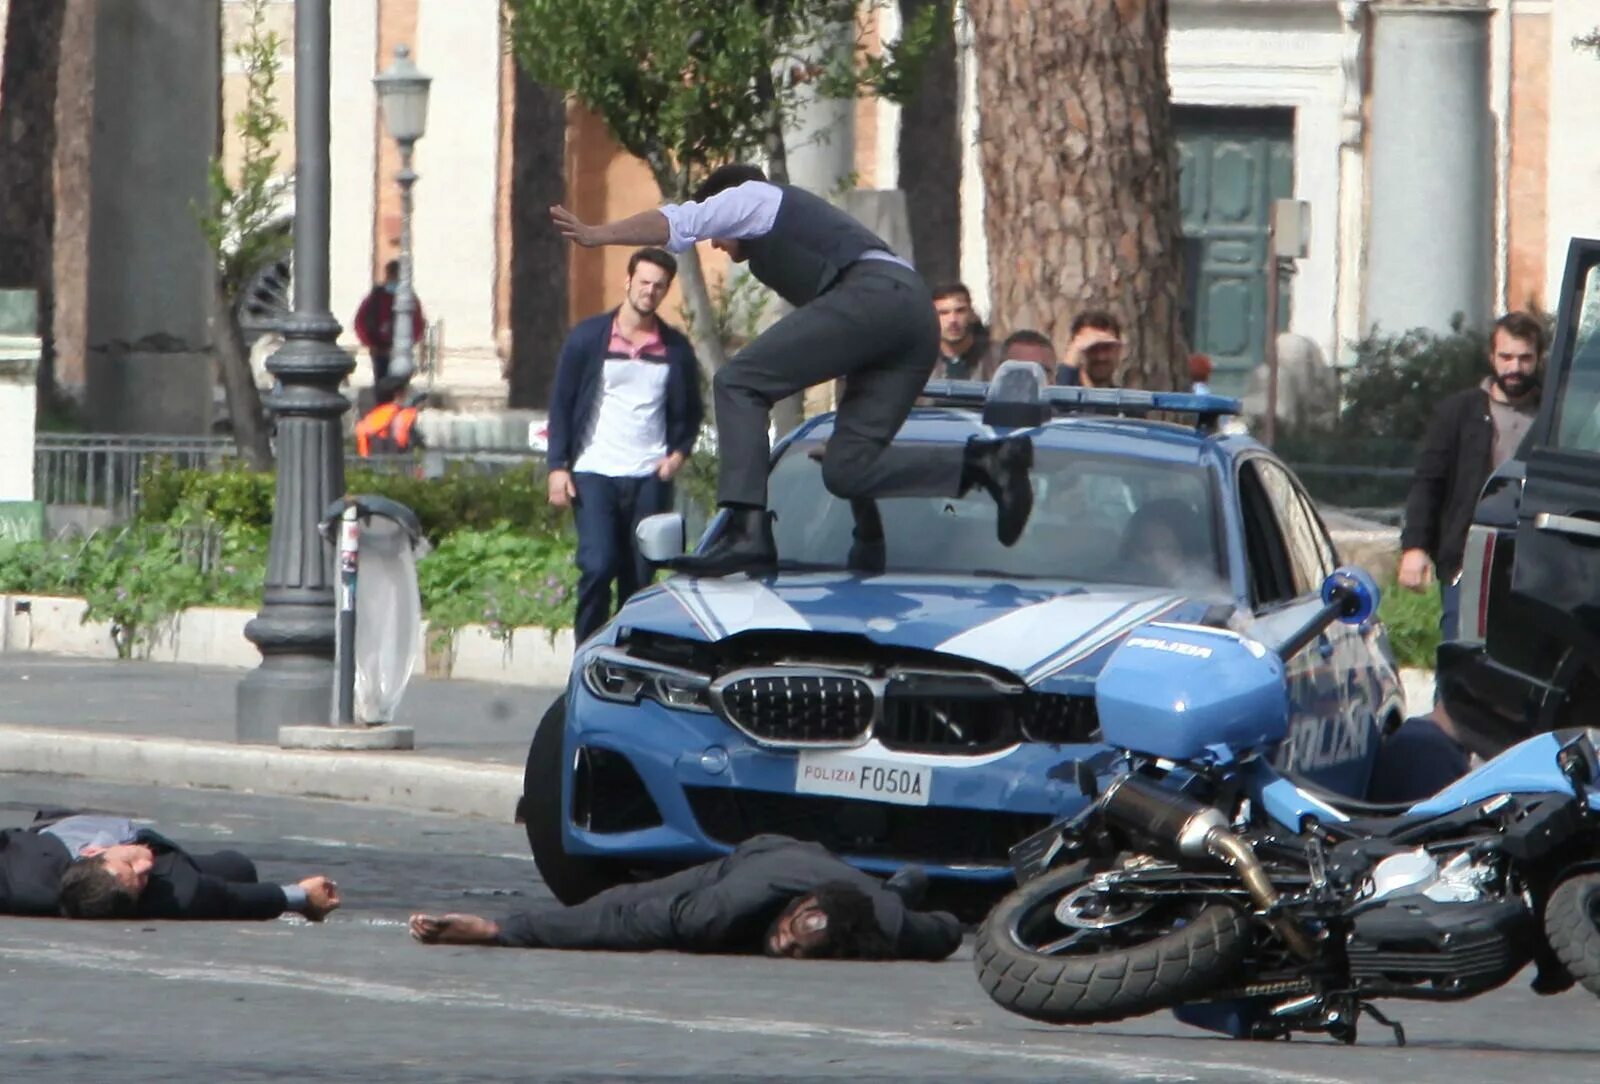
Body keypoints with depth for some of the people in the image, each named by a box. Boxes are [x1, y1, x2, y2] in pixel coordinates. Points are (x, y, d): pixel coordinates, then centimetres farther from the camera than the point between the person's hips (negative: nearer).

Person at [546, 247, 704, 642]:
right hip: (594, 474, -2)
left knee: (639, 577, 1)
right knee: (597, 568, -14)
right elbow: (561, 403, 4)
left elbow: (690, 411, 18)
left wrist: (679, 453, 0)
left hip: (649, 477, 2)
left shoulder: (675, 349, 8)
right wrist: (558, 466, -4)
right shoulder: (588, 338, 2)